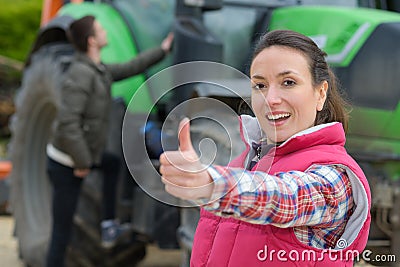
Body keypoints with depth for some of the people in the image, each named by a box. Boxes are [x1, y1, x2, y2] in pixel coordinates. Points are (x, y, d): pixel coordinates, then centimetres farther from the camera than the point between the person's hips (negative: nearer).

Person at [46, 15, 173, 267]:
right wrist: (82, 163, -23)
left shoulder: (99, 71, 5)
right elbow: (67, 122, -30)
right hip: (66, 163, -10)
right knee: (63, 229, -3)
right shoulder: (80, 74, -23)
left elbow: (129, 68, 23)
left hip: (80, 156, 10)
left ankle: (110, 226, 31)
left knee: (113, 163, 31)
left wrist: (162, 50, 26)